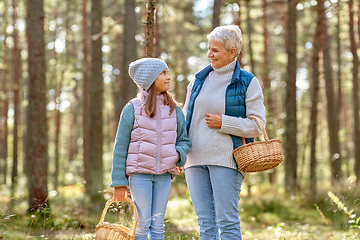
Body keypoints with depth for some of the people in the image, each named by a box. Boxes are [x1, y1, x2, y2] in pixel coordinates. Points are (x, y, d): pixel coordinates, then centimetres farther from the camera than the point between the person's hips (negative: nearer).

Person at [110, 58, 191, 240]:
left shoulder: (174, 110, 8)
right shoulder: (133, 109, -3)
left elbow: (184, 140, 15)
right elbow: (120, 147, -2)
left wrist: (178, 153, -9)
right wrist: (119, 182, -4)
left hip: (164, 175, 3)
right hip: (140, 173, -3)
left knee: (158, 224, 7)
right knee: (142, 224, -2)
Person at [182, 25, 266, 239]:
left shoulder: (248, 83, -1)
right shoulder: (200, 79, 13)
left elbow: (257, 125, -4)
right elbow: (186, 117, 19)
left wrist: (223, 123, -12)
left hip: (226, 159, -5)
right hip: (196, 158, 5)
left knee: (227, 222, -6)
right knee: (205, 222, 6)